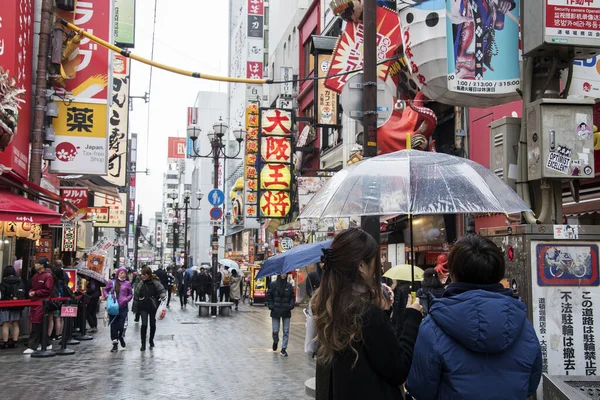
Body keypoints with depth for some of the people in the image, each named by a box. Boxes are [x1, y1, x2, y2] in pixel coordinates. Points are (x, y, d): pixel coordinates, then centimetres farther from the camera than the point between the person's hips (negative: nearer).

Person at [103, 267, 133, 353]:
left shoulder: (127, 284, 4)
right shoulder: (112, 283, 5)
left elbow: (131, 294, 9)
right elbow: (105, 290, 16)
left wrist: (126, 300, -8)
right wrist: (107, 296, -3)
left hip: (123, 307, -1)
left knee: (121, 325, -5)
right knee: (113, 326, 4)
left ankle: (121, 337, 29)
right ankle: (115, 344, 13)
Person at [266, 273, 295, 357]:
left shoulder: (289, 285, 4)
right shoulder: (273, 285, -2)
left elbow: (292, 297, 10)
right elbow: (268, 296, 2)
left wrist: (291, 306, -6)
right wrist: (271, 306, -8)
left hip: (286, 312, 2)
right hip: (275, 312, -2)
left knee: (286, 331, -1)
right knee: (275, 331, 2)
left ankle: (283, 349, 9)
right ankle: (275, 342, 35)